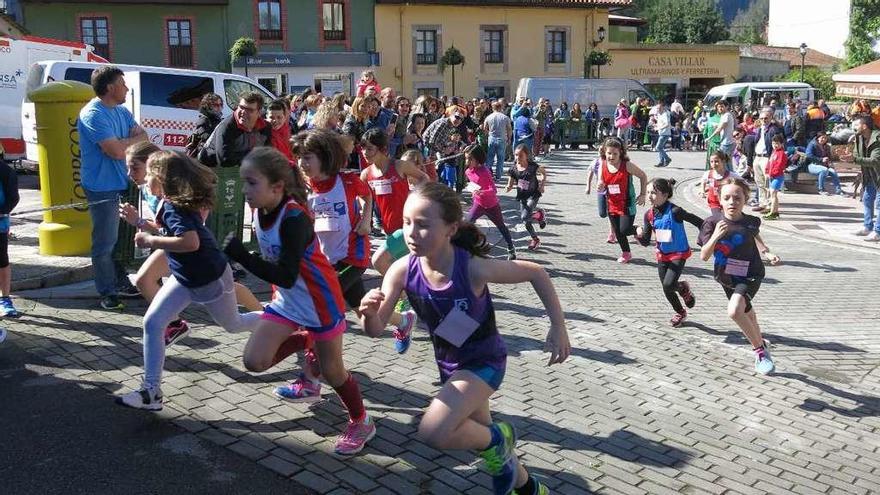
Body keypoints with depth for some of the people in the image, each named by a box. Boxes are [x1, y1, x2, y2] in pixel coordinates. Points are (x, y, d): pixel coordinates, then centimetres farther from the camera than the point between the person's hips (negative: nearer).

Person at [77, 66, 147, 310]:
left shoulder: (121, 111, 12)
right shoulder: (93, 115, -17)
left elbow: (143, 137, 6)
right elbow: (116, 151, -23)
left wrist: (124, 143, -13)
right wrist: (135, 139, -4)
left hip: (122, 182, 8)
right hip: (102, 187, -8)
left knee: (122, 238, 16)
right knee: (105, 243, -1)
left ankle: (121, 282, 28)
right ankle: (107, 293, 8)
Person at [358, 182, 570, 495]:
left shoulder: (473, 268, -31)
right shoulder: (402, 271, -19)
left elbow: (535, 273, -17)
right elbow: (375, 330, -15)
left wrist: (558, 328, -15)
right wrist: (369, 313, -38)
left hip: (484, 361, -6)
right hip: (449, 363, 6)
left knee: (433, 432, -25)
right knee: (475, 432, 23)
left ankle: (495, 440, 7)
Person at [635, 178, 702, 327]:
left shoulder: (675, 211, -24)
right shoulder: (649, 215, -7)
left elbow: (699, 222, -15)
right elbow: (646, 242, -3)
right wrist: (640, 235, -25)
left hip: (679, 254, -5)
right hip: (662, 254, 5)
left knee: (668, 285, -18)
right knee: (667, 288, 10)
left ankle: (683, 288, 19)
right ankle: (680, 312, 37)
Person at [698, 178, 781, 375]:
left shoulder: (751, 221, -12)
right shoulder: (712, 223, -16)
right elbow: (704, 256, -20)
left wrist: (768, 253, -1)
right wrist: (715, 236, -34)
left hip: (750, 275, -3)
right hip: (726, 277, 3)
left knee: (734, 310, -29)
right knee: (747, 315, 24)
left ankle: (760, 348, -8)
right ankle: (761, 345, 52)